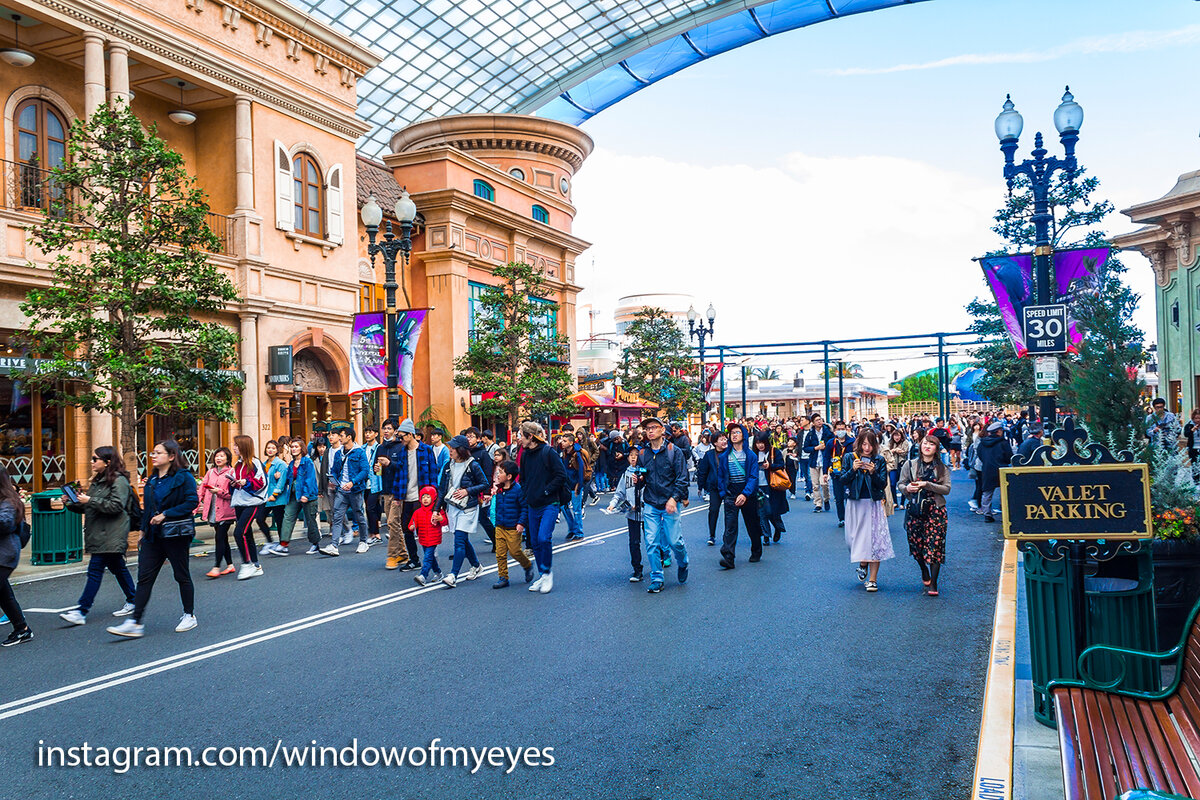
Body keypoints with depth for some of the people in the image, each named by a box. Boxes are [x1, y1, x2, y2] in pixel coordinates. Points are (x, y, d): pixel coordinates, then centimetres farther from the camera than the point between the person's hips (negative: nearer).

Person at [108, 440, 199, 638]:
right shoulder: (152, 480, 13)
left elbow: (192, 502, -18)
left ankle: (189, 616, 19)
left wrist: (166, 515, -20)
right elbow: (148, 508, 21)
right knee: (144, 577, 1)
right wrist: (144, 529, 15)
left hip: (175, 534, -6)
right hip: (153, 536, 7)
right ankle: (135, 623, 2)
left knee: (182, 576, 5)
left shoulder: (183, 477, -9)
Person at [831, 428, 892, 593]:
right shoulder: (849, 458, 3)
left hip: (874, 504, 0)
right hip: (855, 504, 1)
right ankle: (862, 563, 36)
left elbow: (883, 485, 0)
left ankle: (872, 579, 1)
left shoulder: (879, 460, 3)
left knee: (875, 538, -5)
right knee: (855, 537, 3)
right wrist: (853, 470, -16)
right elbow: (842, 480, -1)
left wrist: (873, 473, -16)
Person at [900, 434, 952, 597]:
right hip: (915, 509, 2)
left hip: (935, 510, -2)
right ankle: (924, 571, 36)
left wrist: (927, 485, -16)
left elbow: (946, 489, -3)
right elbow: (901, 483, 10)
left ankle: (933, 583, 1)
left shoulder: (942, 468, 5)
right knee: (916, 543, 5)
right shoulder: (910, 465, 7)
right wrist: (907, 488, -13)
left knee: (934, 545, -7)